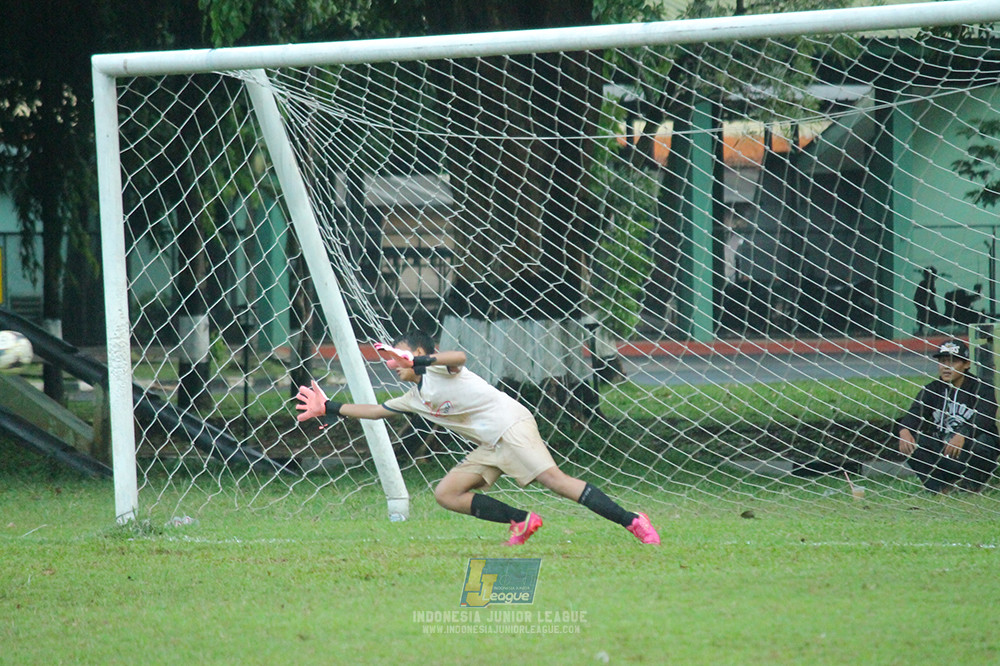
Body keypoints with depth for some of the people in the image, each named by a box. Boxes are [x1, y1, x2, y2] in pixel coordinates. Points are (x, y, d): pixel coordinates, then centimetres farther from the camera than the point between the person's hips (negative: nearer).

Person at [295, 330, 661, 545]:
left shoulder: (438, 370, -3)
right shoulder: (415, 397, 22)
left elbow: (458, 356, -26)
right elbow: (376, 410, 31)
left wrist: (419, 361, -37)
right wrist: (329, 409, 30)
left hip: (510, 424, -9)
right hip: (489, 446, 9)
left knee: (554, 479, -24)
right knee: (446, 494, 1)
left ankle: (632, 522, -26)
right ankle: (522, 521, -2)